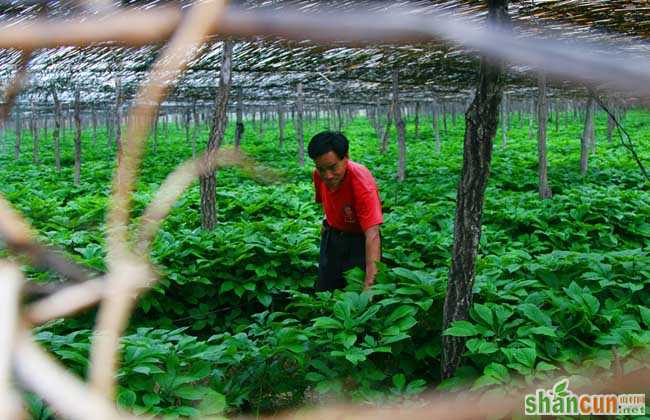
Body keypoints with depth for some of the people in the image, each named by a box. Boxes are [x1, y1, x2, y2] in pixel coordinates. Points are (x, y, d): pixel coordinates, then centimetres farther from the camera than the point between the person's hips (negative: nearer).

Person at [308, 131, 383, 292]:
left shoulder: (363, 183, -36)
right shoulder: (318, 175, -17)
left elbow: (372, 236, -45)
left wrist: (370, 282, -53)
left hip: (358, 239, -5)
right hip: (331, 236, 5)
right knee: (324, 290, 13)